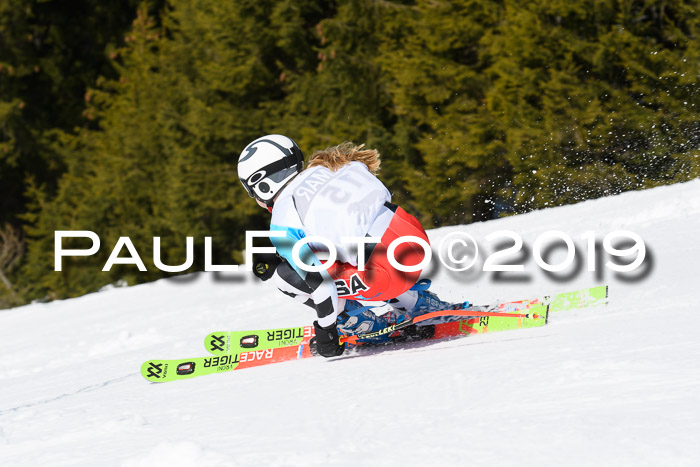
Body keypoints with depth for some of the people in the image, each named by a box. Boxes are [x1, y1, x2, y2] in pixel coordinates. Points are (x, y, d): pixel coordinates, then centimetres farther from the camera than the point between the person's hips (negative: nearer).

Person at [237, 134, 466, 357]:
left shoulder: (282, 225, -6)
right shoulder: (317, 172, 16)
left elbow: (317, 278, -10)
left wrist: (326, 332, 1)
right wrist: (278, 259, 26)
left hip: (392, 272, -8)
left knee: (285, 276, 1)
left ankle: (361, 323, 11)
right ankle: (421, 303, 30)